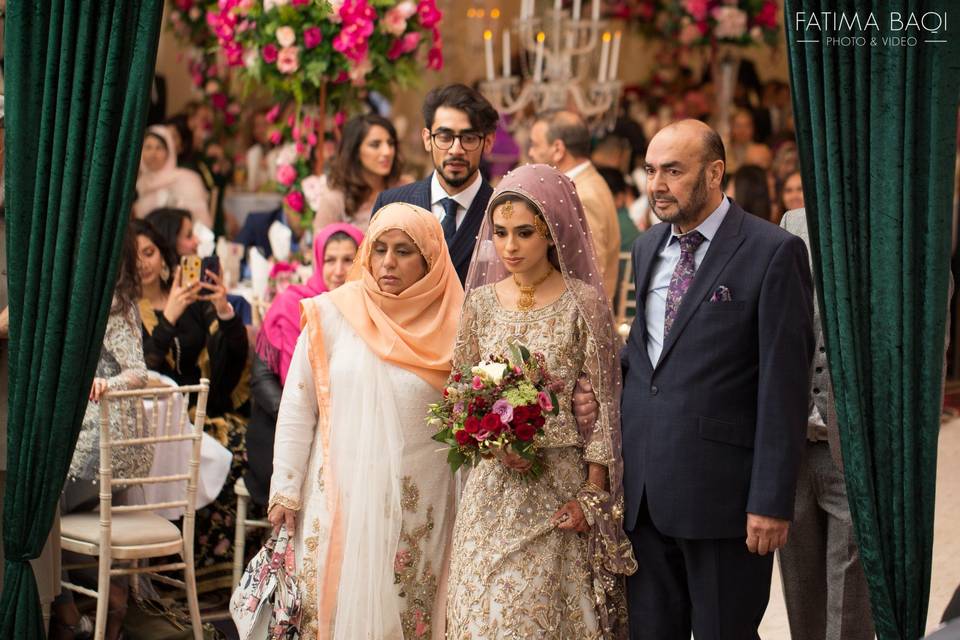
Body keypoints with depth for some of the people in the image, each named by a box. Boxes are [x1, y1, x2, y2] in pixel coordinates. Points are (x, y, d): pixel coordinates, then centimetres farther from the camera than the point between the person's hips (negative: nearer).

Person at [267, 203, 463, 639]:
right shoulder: (332, 314, -1)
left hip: (419, 507, 0)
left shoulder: (450, 327, 0)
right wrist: (285, 491, 1)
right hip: (339, 500, 0)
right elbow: (297, 408, 3)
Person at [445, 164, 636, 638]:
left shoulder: (583, 303, -6)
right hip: (492, 484, 4)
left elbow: (601, 404, -5)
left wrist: (593, 495, -8)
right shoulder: (481, 302, 6)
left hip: (560, 485, -3)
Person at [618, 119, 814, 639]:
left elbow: (783, 387, -12)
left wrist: (772, 499, -15)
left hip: (722, 493, -6)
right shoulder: (648, 247, 12)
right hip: (644, 491, 6)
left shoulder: (773, 253, -9)